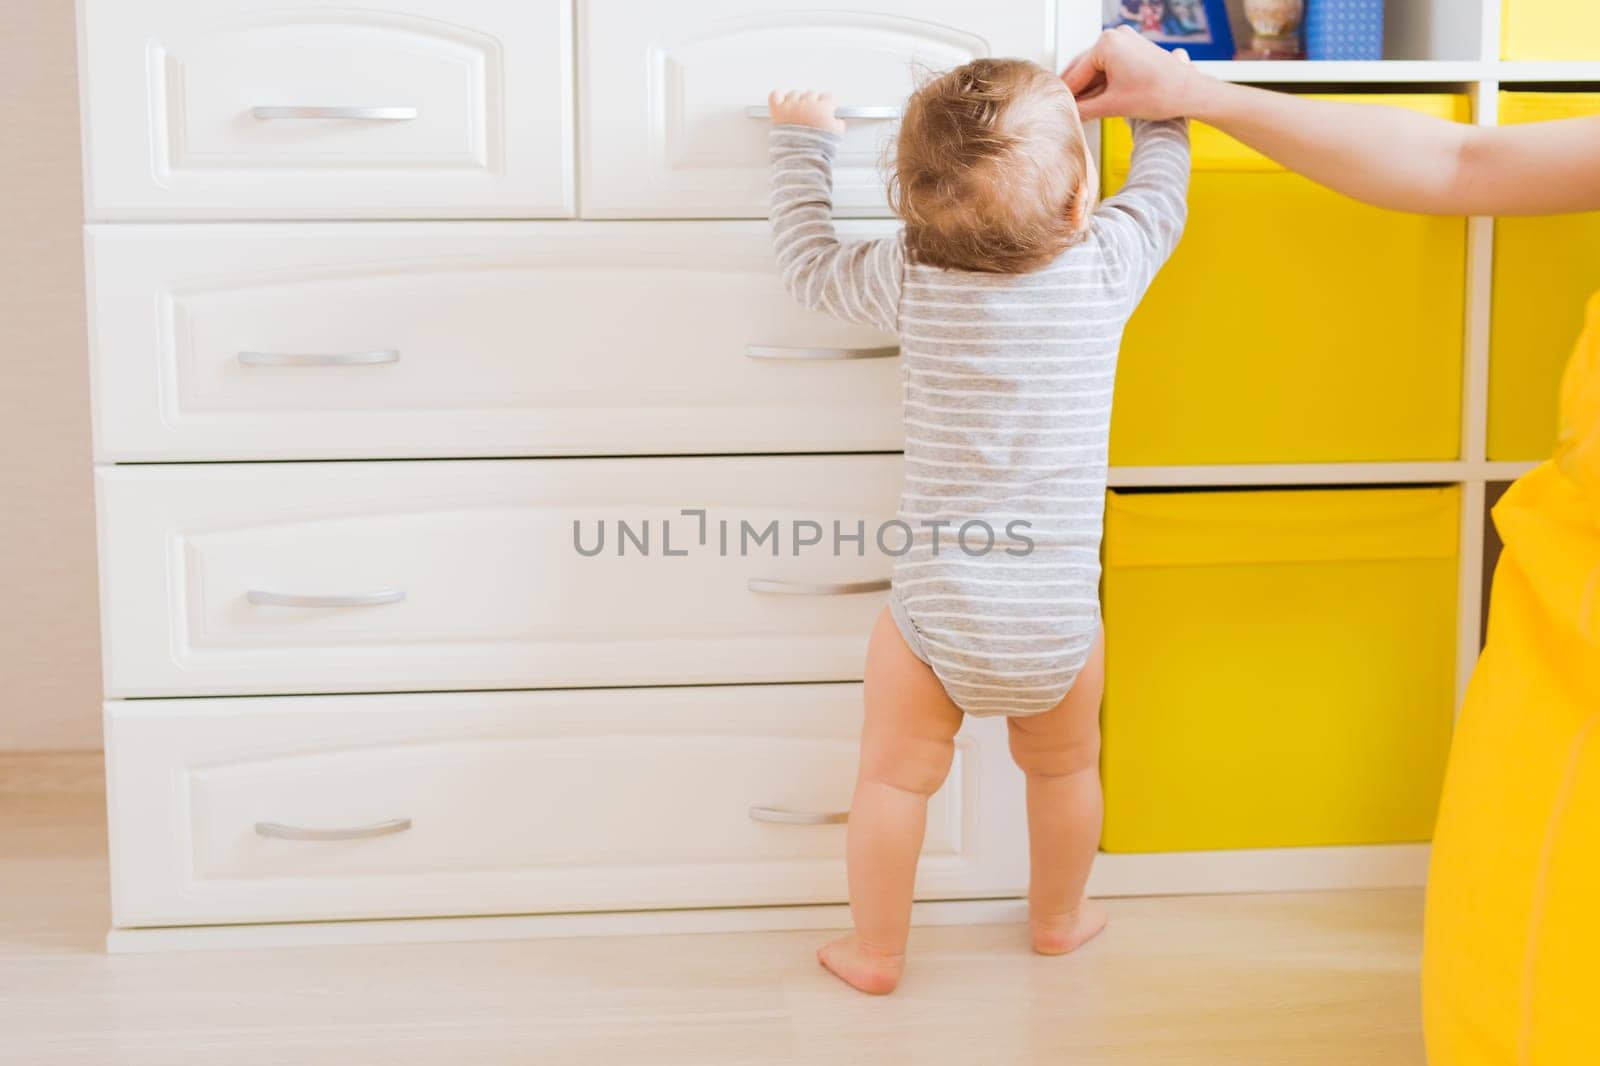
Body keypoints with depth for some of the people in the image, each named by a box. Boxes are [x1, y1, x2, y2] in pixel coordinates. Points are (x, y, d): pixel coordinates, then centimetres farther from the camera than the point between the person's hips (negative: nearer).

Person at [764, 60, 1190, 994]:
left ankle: (876, 951, 30)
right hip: (1058, 621, 1)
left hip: (934, 614, -1)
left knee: (898, 776, 17)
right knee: (1065, 769, 25)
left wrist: (804, 142, 22)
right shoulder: (1107, 265, -9)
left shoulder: (911, 278, -9)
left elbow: (810, 262, 9)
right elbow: (1161, 192, 13)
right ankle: (1060, 919, 45)